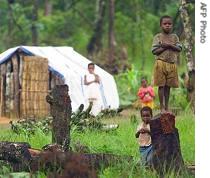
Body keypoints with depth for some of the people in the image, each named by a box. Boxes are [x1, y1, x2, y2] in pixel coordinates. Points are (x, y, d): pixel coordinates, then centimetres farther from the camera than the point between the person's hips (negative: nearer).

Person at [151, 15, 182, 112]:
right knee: (161, 85, -3)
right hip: (161, 63, -3)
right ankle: (162, 107, 2)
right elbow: (154, 51, -7)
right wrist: (164, 47, -15)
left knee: (168, 86, 7)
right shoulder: (158, 37, 0)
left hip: (172, 64, 3)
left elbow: (179, 48, -1)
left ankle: (166, 107, 13)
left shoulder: (174, 37, 10)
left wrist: (170, 45, -14)